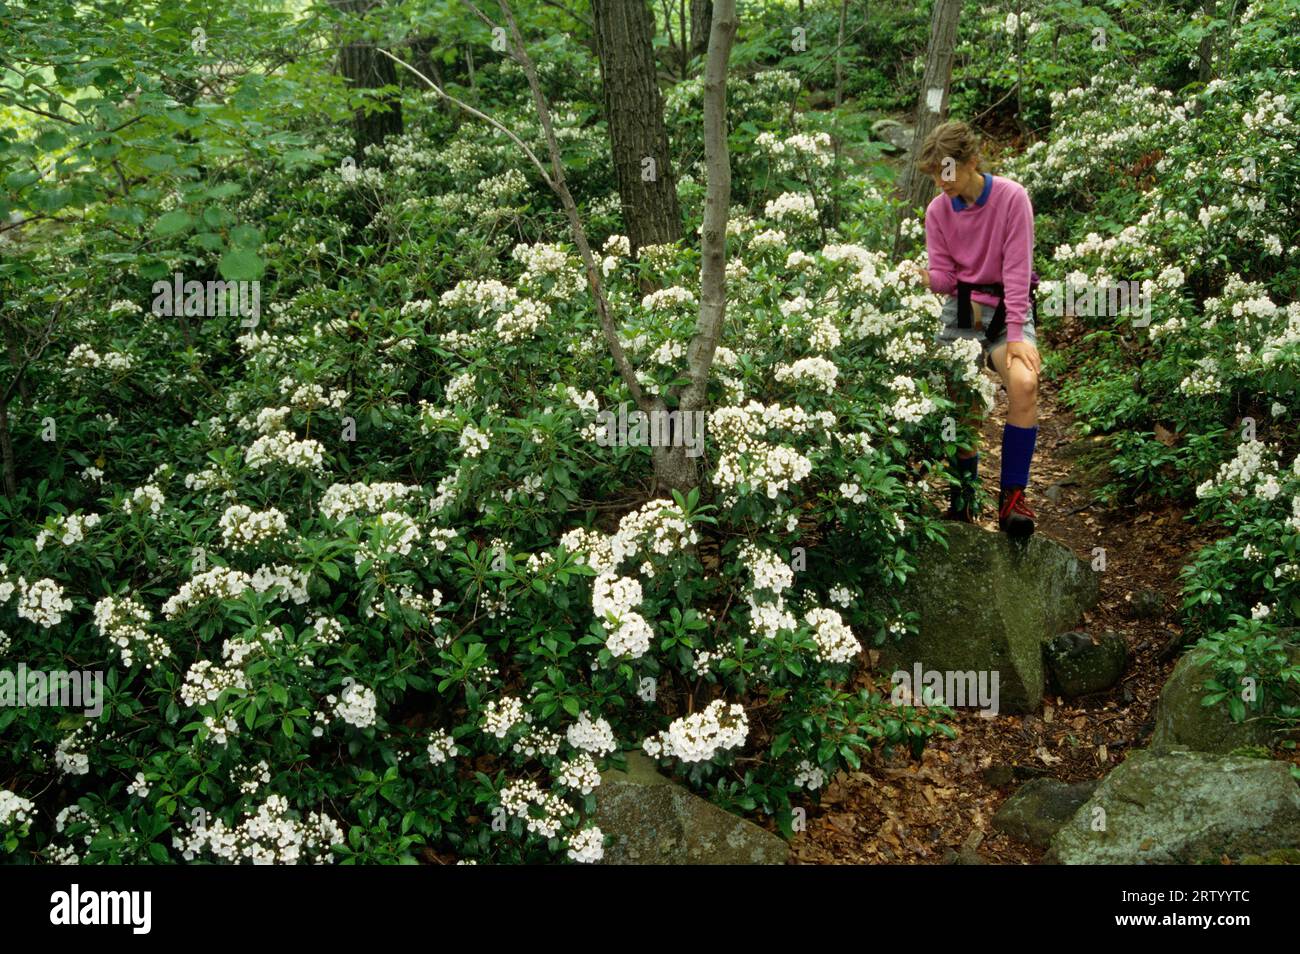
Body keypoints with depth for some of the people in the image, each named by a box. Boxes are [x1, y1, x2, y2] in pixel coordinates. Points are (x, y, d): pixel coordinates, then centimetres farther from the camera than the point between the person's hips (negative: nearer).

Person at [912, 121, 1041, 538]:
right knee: (963, 409, -7)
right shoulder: (937, 210, 2)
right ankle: (964, 499, 14)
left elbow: (1017, 269, -12)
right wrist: (926, 278, -23)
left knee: (1024, 384, -29)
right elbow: (945, 277, 2)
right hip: (961, 310, 3)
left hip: (1007, 306, -3)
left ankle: (1012, 497, -19)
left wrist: (1016, 334, -19)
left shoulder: (1011, 197, -9)